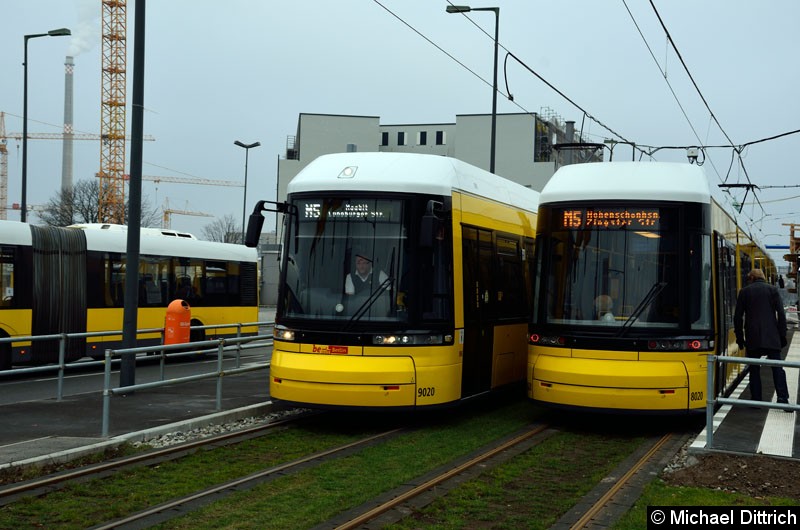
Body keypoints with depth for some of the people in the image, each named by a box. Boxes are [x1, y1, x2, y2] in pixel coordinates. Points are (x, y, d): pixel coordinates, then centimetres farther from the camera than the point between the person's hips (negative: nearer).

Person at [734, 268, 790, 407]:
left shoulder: (744, 292, 5)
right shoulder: (773, 290, 5)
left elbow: (738, 317, 4)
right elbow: (781, 314, 1)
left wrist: (740, 337, 11)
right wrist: (782, 335, 7)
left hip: (752, 338, 0)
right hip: (772, 338, 0)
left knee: (754, 369, 6)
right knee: (777, 367, 1)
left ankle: (756, 399, 3)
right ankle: (782, 397, -10)